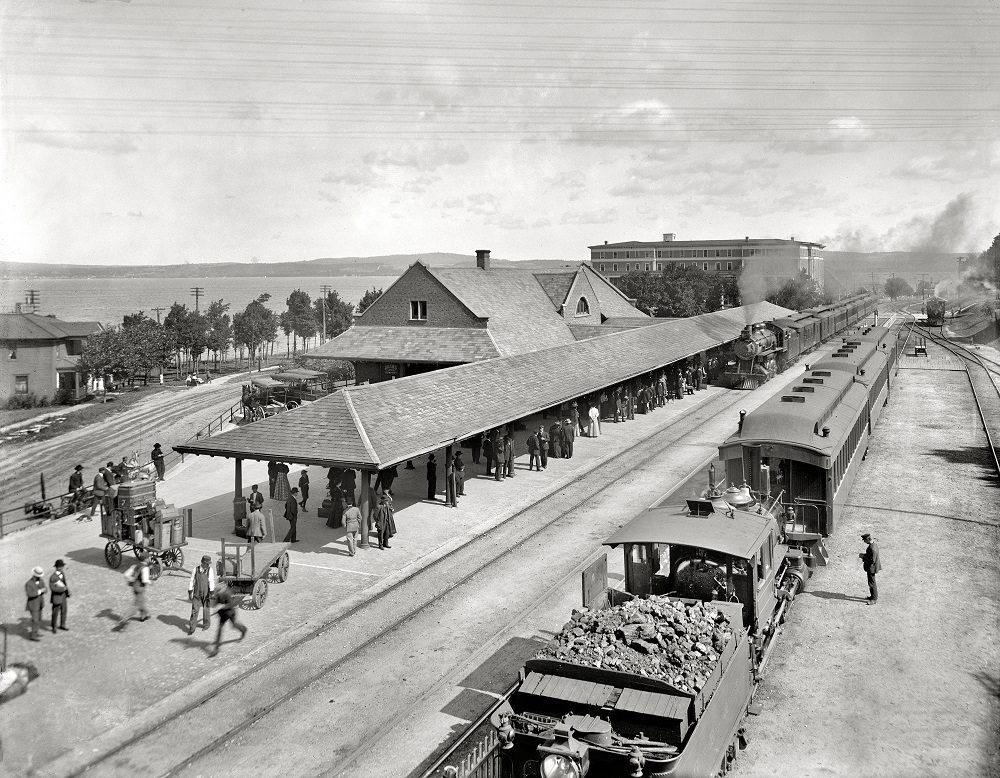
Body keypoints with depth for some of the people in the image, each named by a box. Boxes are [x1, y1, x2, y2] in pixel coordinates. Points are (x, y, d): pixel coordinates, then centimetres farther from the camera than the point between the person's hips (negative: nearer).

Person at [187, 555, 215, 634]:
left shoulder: (210, 570, -8)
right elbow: (191, 581, 2)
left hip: (206, 593, -1)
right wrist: (190, 593, 2)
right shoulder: (195, 570, -4)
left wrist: (211, 593, -19)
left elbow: (211, 582, -13)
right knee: (194, 610, -2)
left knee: (206, 609, 11)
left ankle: (206, 624, 31)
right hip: (197, 593, 1)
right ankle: (192, 628, 4)